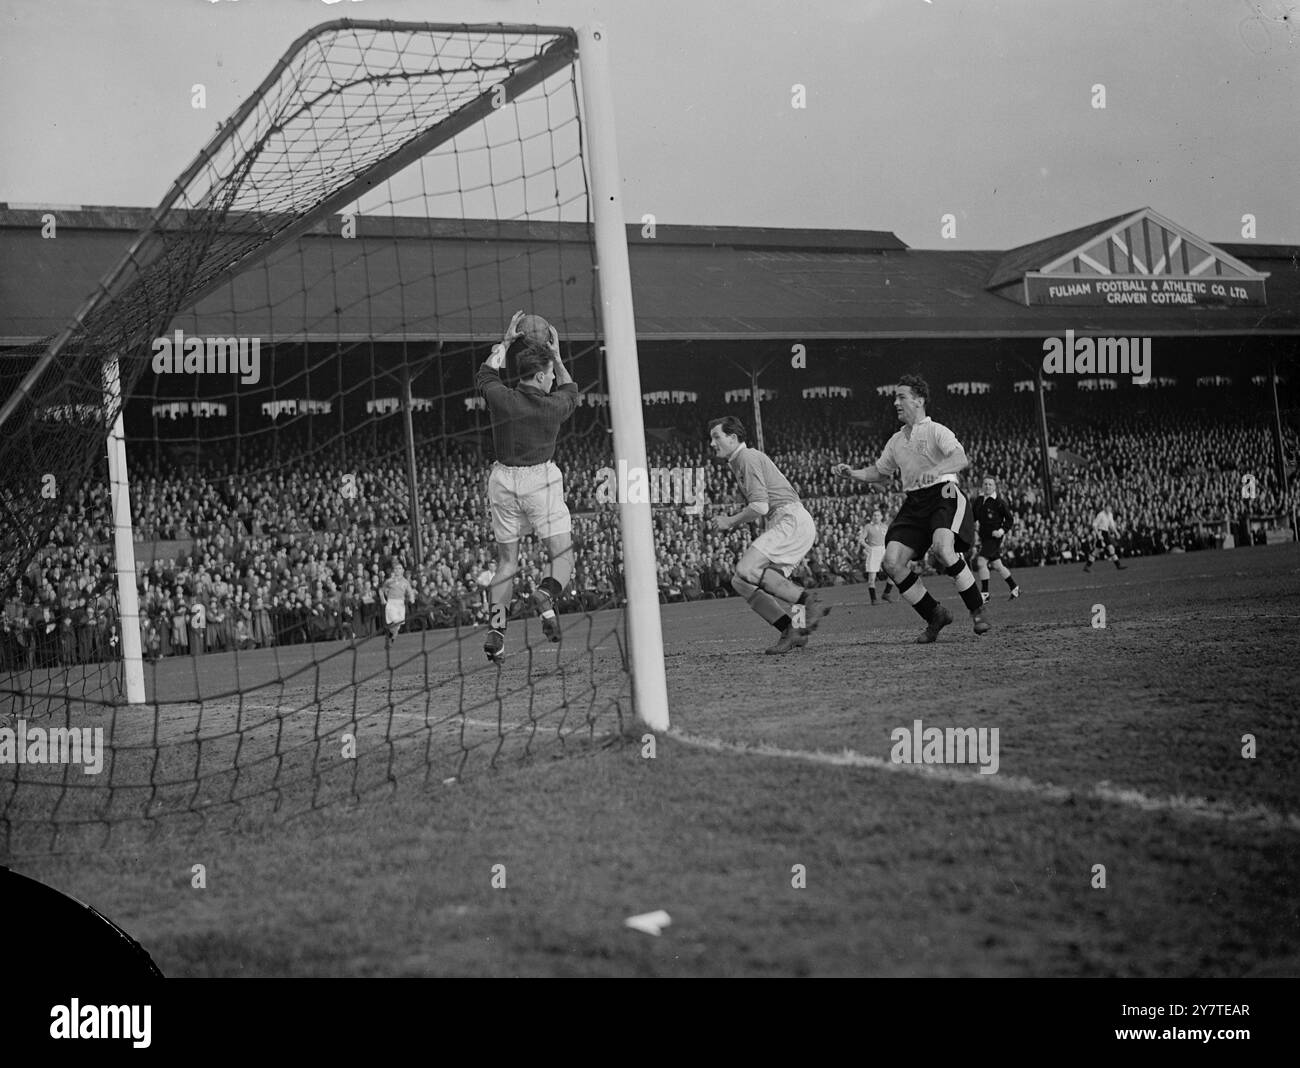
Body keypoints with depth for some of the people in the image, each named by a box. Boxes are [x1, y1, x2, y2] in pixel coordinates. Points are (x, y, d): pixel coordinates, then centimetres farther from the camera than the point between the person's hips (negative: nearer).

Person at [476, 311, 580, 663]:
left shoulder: (501, 399, -3)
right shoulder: (552, 406, -6)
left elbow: (486, 373, 21)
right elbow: (570, 390, 19)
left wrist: (506, 341, 27)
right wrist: (557, 356, 27)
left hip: (503, 480, 3)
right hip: (540, 479, -3)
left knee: (506, 560, 11)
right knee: (563, 554, 0)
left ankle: (496, 627, 2)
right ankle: (547, 594, -32)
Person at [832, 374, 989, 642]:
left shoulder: (936, 431, -3)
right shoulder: (896, 441, 18)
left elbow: (962, 459, -19)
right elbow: (880, 472, 32)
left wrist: (937, 469, -38)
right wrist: (852, 473, 16)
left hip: (943, 495, -7)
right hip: (913, 504, 7)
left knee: (943, 549, -33)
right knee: (892, 562, -10)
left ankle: (978, 611, -15)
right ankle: (935, 616, 4)